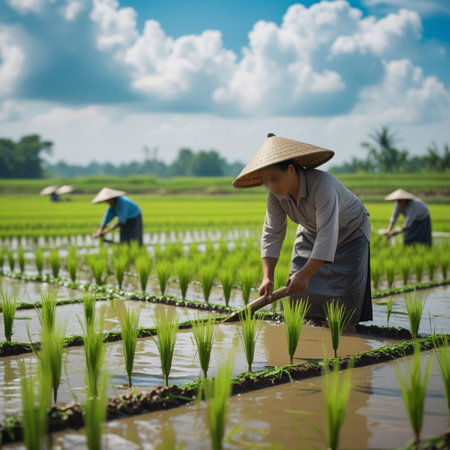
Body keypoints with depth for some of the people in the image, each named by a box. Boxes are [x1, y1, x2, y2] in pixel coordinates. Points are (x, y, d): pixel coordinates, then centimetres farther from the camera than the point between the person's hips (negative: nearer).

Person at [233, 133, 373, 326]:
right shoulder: (276, 196, -20)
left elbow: (328, 234, -44)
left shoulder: (322, 186, -41)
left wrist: (305, 274, -49)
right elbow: (271, 234, -16)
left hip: (350, 233, -6)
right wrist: (267, 277, -26)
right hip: (312, 234, 6)